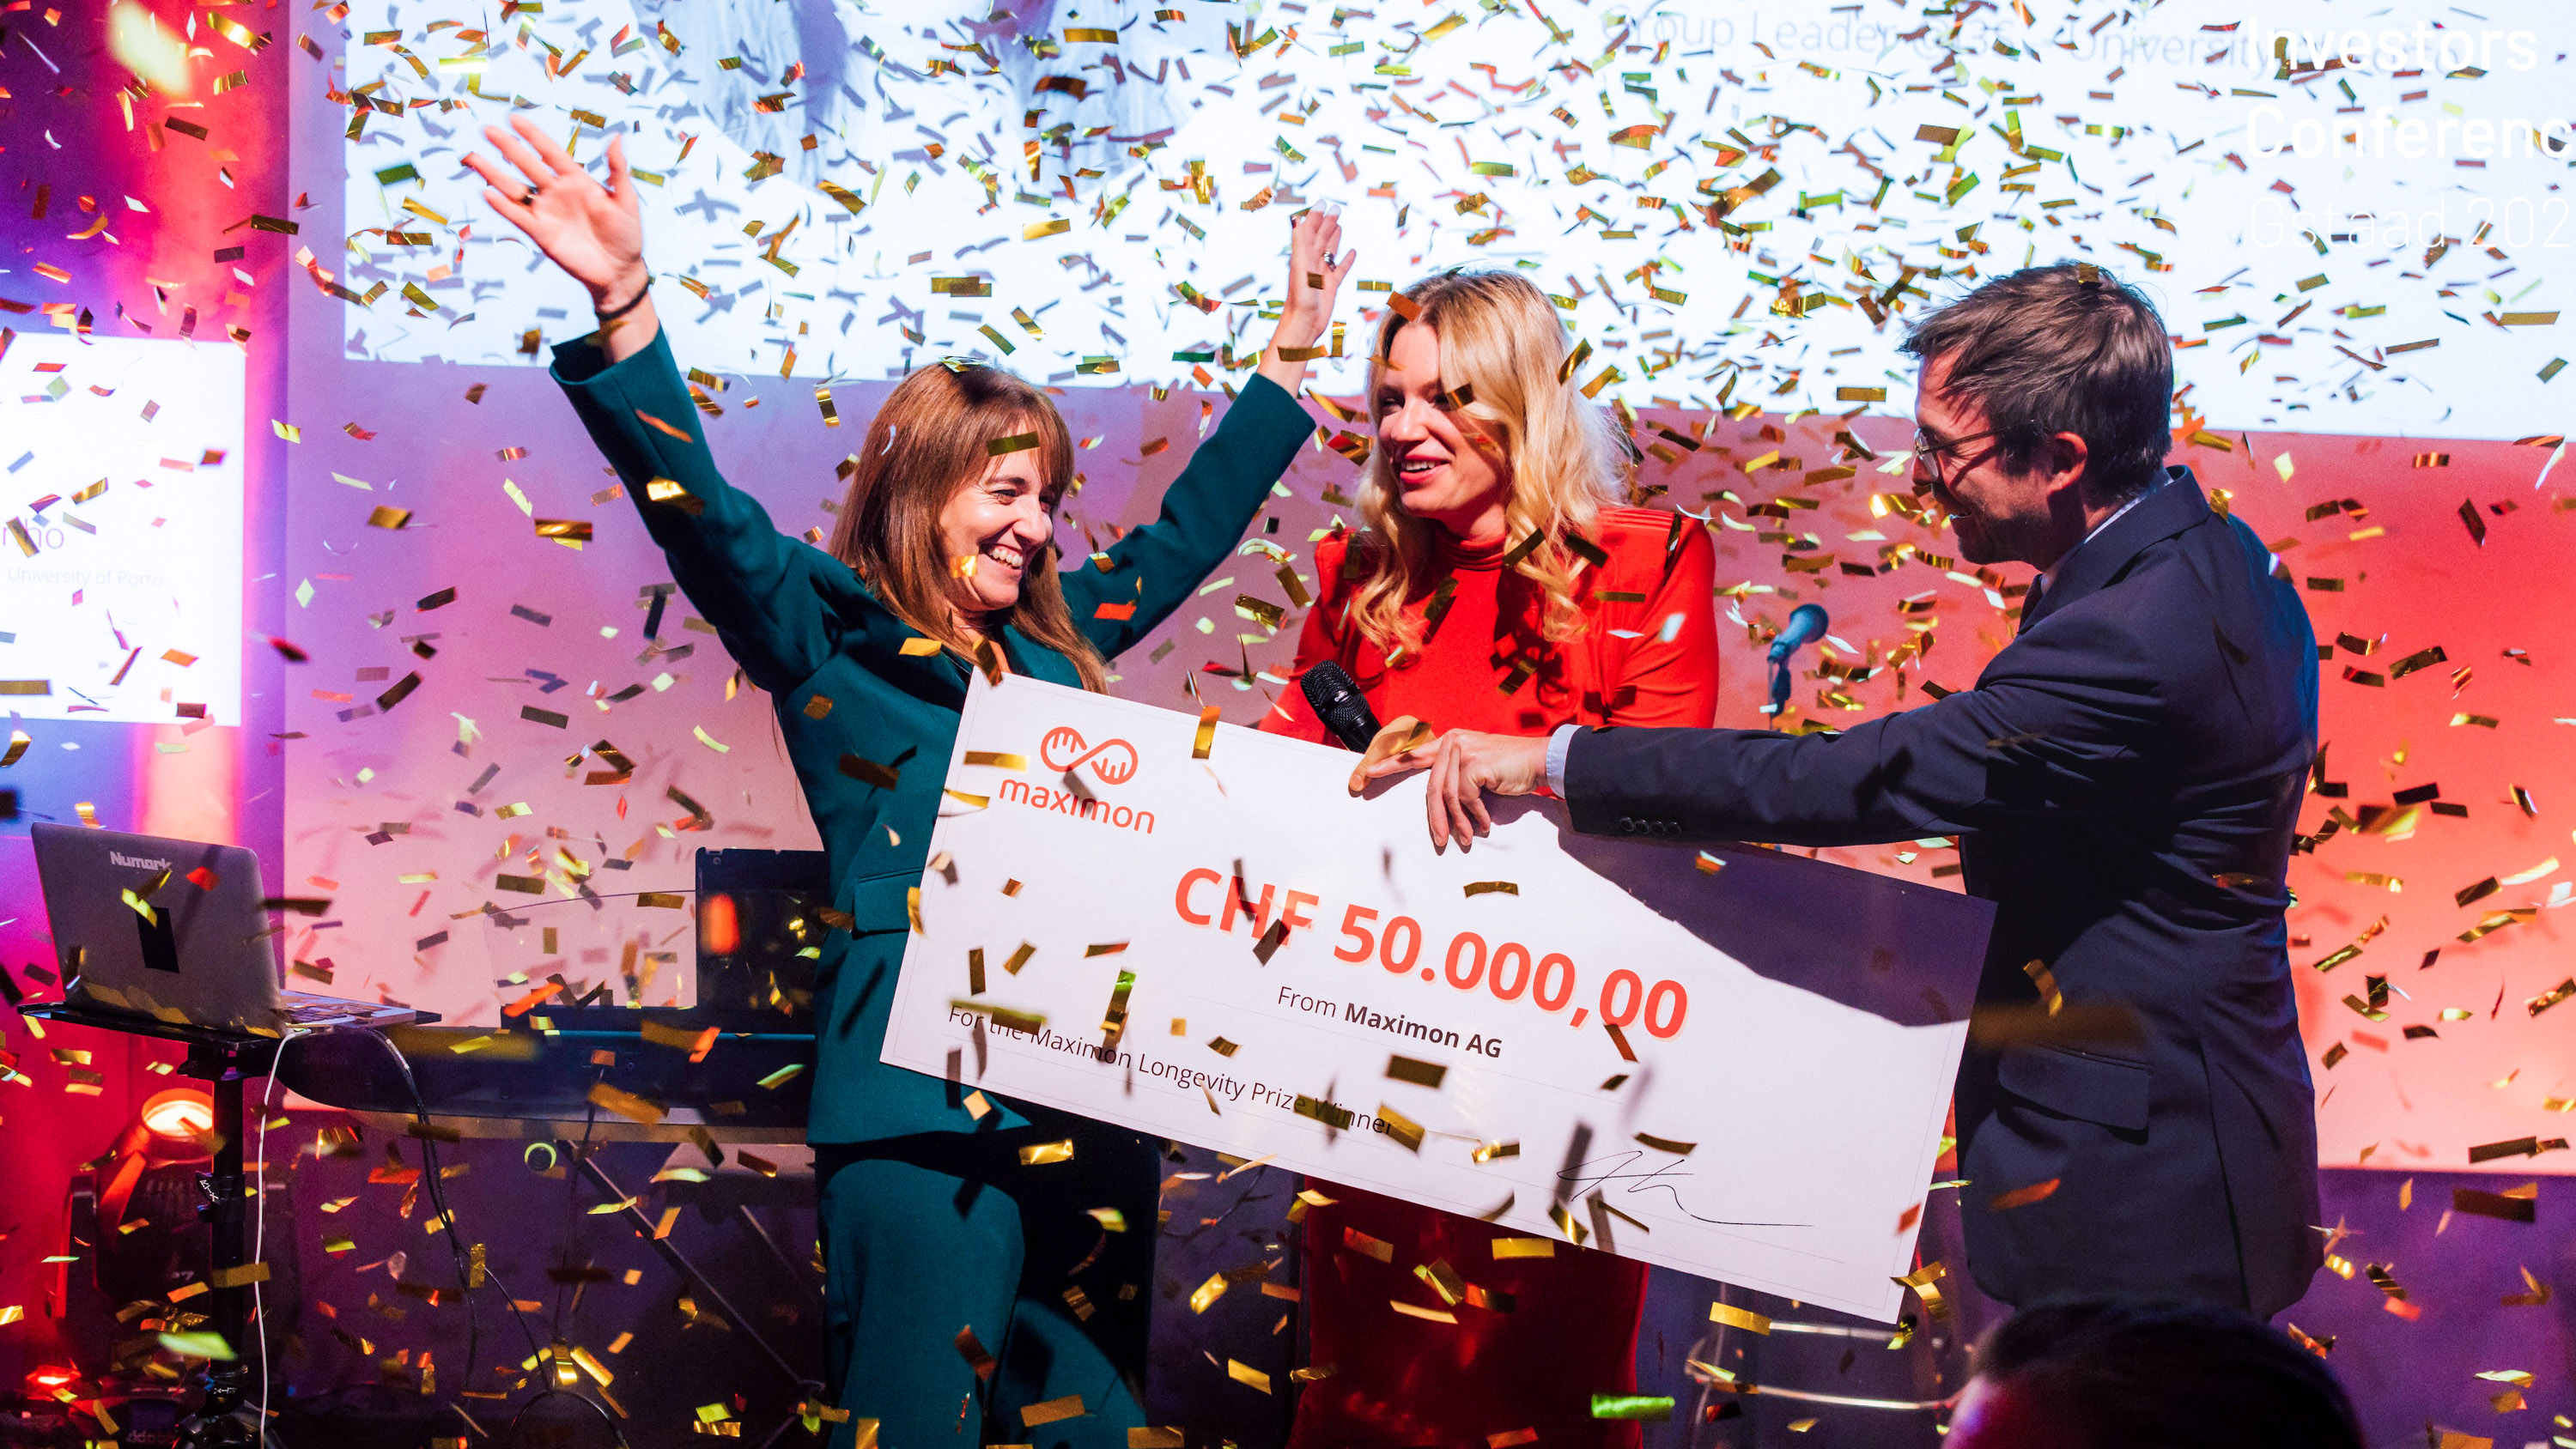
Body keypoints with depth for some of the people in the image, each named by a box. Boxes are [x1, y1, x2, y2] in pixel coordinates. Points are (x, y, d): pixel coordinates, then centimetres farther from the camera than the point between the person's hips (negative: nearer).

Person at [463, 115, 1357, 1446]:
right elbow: (704, 517, -15)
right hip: (920, 1119, -6)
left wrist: (1291, 349, 34)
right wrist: (623, 307, -30)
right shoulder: (831, 637, 0)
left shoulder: (1055, 641, 17)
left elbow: (1187, 530, 30)